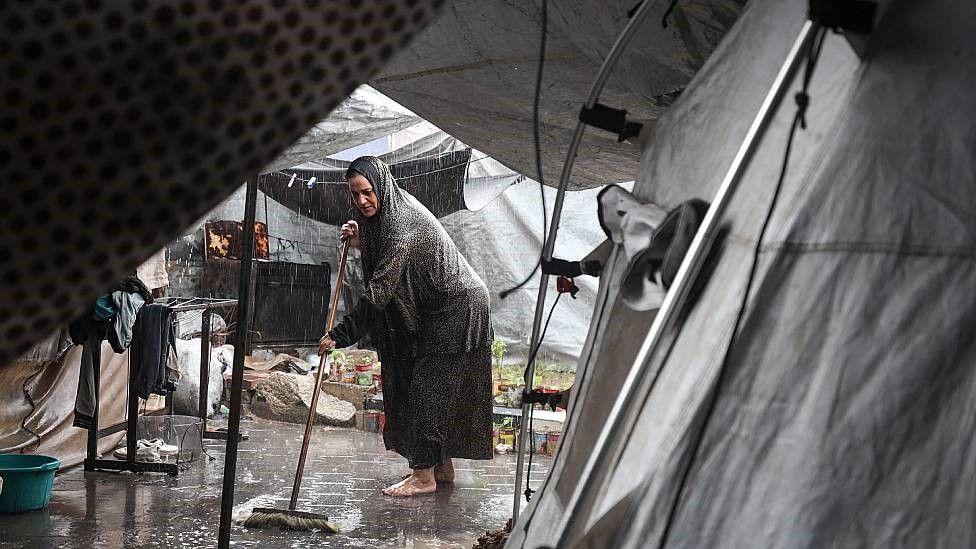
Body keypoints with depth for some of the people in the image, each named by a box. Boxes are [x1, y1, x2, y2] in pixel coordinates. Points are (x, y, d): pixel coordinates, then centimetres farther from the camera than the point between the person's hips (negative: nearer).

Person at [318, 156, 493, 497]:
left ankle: (424, 476, -1)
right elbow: (386, 265, 19)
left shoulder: (401, 221, -26)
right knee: (441, 390, 14)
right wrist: (361, 243, 0)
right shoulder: (386, 213, 4)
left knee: (428, 387, -7)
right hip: (438, 309, 10)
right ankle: (443, 467, 24)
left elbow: (379, 290, -31)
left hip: (456, 308, -10)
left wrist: (340, 335, -30)